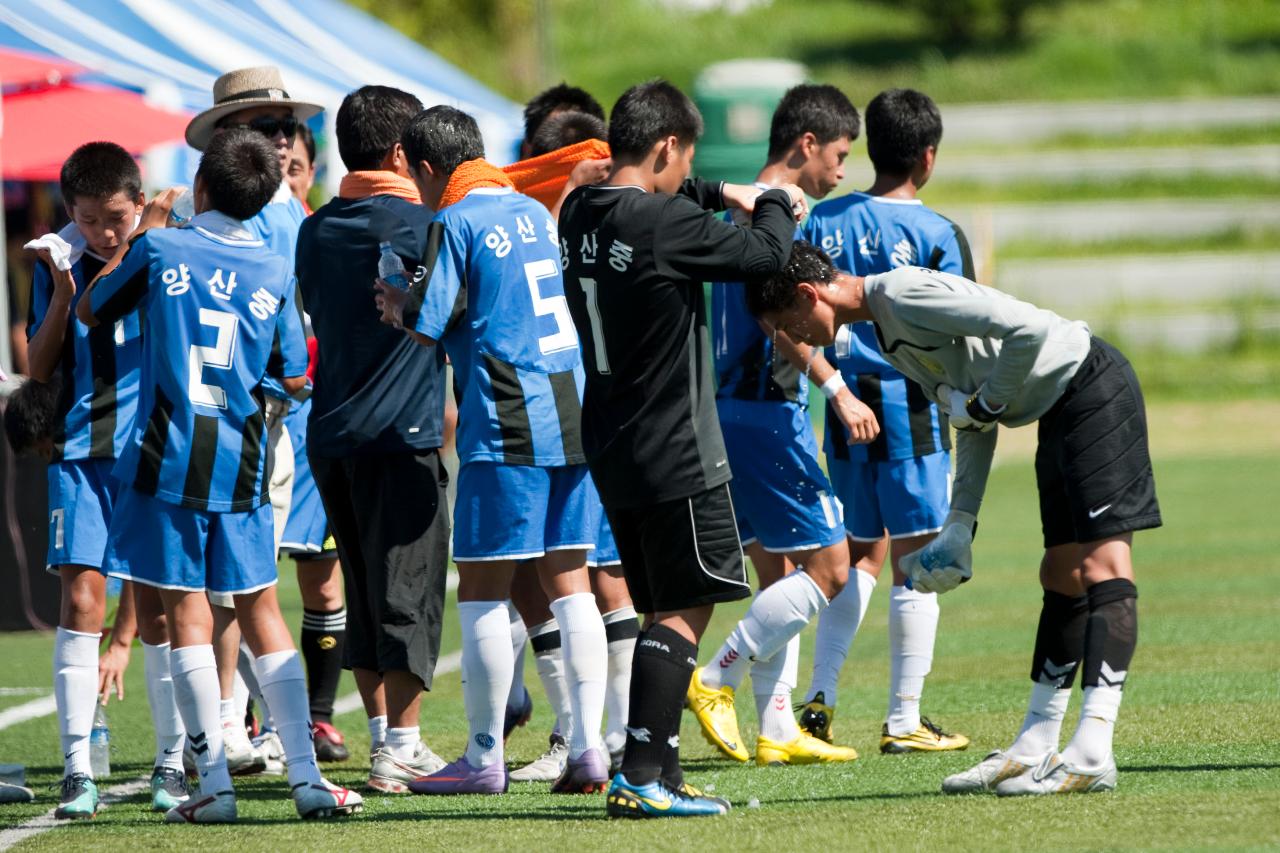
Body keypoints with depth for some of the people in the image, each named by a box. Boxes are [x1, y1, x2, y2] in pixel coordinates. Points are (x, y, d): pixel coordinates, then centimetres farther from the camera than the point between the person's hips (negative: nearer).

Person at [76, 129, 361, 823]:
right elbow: (294, 379, 9)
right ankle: (306, 776, 3)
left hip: (168, 460, -2)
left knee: (186, 612, 0)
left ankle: (215, 783, -3)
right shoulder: (275, 273, 3)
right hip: (241, 469, 2)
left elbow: (91, 311, 12)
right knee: (261, 611, 9)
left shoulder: (160, 250, -4)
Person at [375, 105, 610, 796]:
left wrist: (395, 306, 12)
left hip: (508, 427, -7)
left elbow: (426, 325, -10)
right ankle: (588, 746, 2)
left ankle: (484, 757, 2)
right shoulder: (535, 213, 16)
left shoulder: (454, 223, -6)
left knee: (482, 588, 0)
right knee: (569, 583, 8)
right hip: (575, 416, 7)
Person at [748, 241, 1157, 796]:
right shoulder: (887, 333, 13)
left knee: (1102, 562, -15)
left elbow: (1028, 329, -26)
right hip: (1060, 412, 11)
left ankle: (1092, 756, -25)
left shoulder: (904, 293, -19)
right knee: (1063, 577, 12)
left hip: (1092, 390, -11)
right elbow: (971, 422, 18)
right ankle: (1034, 749, 16)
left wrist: (987, 402, -13)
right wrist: (960, 522, 11)